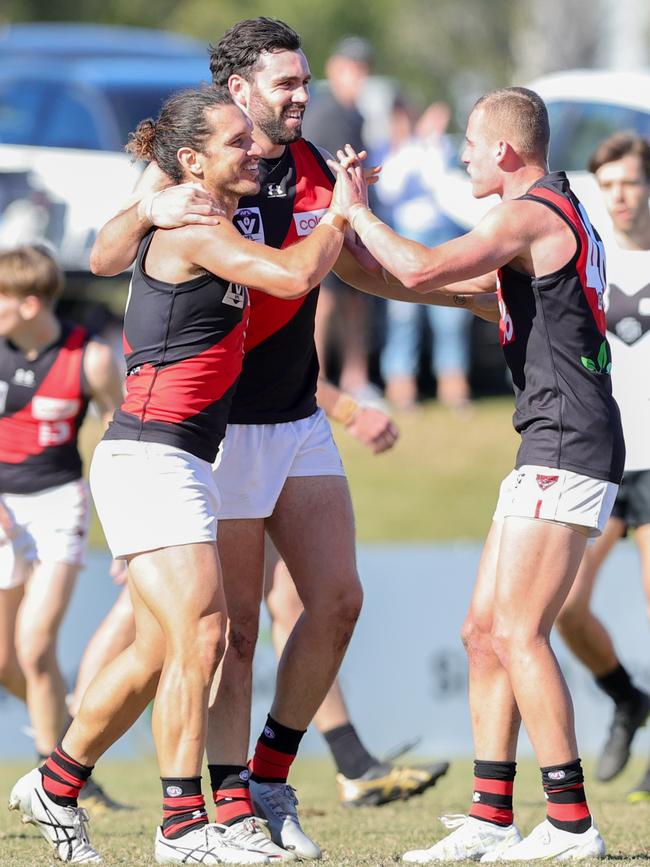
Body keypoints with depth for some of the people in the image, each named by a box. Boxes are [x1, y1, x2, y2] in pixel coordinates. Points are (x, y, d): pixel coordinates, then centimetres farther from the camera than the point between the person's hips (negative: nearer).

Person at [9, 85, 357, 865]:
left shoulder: (211, 229, 16)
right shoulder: (191, 230, -14)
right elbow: (297, 275, -23)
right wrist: (339, 212, -4)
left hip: (178, 463, 10)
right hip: (149, 457, -10)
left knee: (159, 650, 13)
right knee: (199, 632, -15)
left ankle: (55, 787, 27)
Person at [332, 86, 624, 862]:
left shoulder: (528, 217, -14)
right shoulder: (559, 211, 18)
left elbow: (420, 271, -25)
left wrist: (354, 212, -10)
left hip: (567, 448, -10)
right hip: (549, 449, 10)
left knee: (518, 633, -12)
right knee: (484, 631, 9)